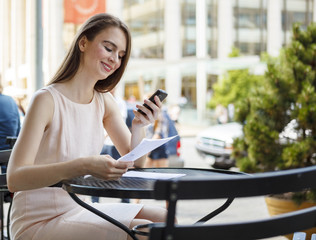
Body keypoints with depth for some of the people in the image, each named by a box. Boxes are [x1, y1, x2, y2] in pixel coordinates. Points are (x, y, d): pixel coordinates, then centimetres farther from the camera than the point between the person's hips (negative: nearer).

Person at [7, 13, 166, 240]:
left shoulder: (105, 101, 5)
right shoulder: (47, 100, -16)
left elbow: (135, 163, 6)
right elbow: (15, 178, -26)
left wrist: (139, 127, -15)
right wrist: (83, 166, -39)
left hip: (80, 208, 7)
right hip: (40, 221, -7)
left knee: (165, 219, -1)